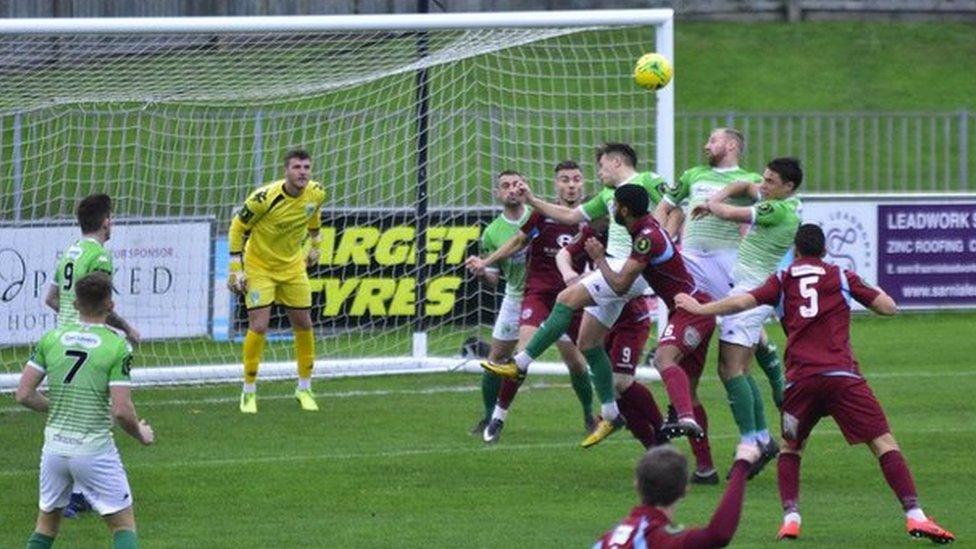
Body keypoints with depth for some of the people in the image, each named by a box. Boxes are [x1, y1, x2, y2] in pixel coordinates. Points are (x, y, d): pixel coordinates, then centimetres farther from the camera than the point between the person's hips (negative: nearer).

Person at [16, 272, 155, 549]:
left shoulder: (51, 338, 0)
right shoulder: (117, 346, -11)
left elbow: (24, 394, 1)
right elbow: (121, 410, -16)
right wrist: (141, 434, 4)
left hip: (54, 447, 4)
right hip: (95, 450, -4)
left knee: (46, 524, 20)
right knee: (124, 524, 7)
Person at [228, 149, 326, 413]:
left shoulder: (316, 193, -12)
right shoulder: (264, 198, -27)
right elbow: (237, 228, -15)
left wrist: (314, 244, 22)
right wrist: (236, 269, -16)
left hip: (293, 265, 5)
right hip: (259, 266, -5)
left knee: (304, 325, 6)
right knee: (258, 327, -12)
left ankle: (304, 389, 23)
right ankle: (249, 392, 3)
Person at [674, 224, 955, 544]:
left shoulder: (783, 281, 16)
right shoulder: (841, 277, 14)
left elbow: (742, 302, 6)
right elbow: (889, 307, 12)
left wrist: (701, 309, 20)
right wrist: (870, 292, 34)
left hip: (800, 378, 1)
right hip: (842, 374, -1)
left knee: (790, 447, 22)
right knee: (883, 443, -3)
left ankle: (790, 517, 4)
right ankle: (914, 516, -16)